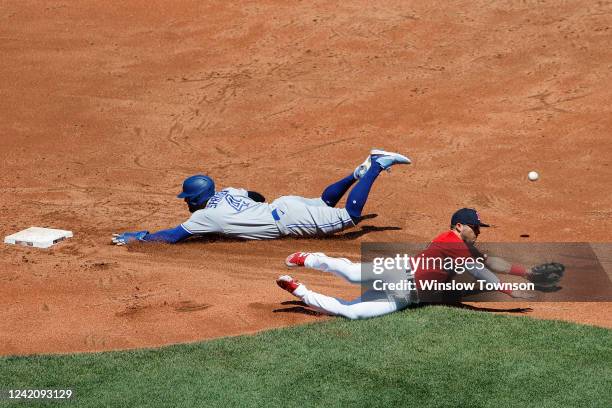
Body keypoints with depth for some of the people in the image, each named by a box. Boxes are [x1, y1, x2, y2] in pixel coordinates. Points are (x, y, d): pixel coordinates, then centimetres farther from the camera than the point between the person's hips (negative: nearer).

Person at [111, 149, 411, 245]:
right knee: (325, 202, 34)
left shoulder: (206, 215, -14)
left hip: (288, 220, -8)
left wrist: (136, 238, -9)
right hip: (284, 204, 8)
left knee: (350, 216, -4)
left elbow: (171, 237, -16)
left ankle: (376, 166, -2)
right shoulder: (226, 193, 8)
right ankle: (363, 170, 24)